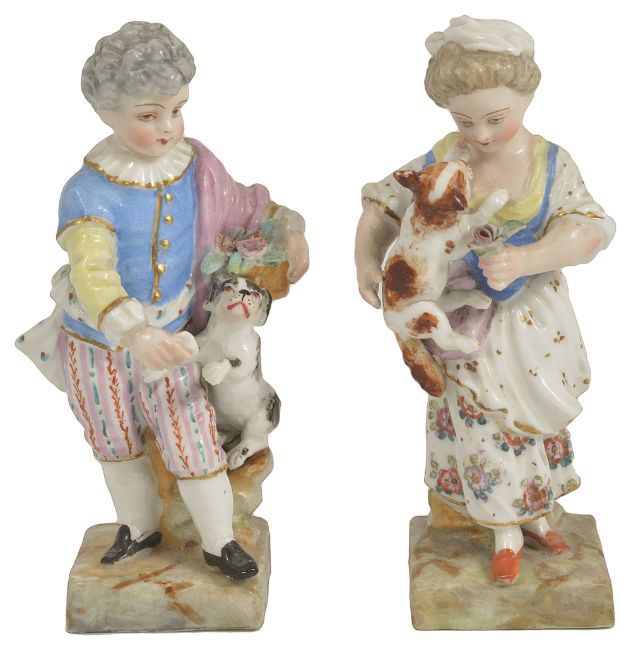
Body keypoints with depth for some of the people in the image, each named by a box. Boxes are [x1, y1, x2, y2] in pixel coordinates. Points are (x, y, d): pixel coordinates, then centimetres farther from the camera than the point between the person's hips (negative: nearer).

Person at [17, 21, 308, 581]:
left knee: (194, 446, 4)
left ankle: (220, 541, 27)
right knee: (116, 446, 20)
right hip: (99, 348, -1)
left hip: (172, 338, 2)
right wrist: (135, 332, -56)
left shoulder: (196, 166, -10)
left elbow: (243, 207, 10)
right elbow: (92, 275, -41)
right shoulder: (88, 193, -27)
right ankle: (140, 526, 46)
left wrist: (289, 230, -3)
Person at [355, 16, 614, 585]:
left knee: (538, 423, 16)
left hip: (533, 323, 1)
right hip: (468, 324, -1)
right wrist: (366, 257, -15)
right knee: (486, 429, 6)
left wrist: (527, 260, -37)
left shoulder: (551, 164, -12)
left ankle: (533, 513, 39)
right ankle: (506, 533, 26)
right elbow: (384, 204, 0)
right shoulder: (440, 163, -11)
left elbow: (590, 228, -22)